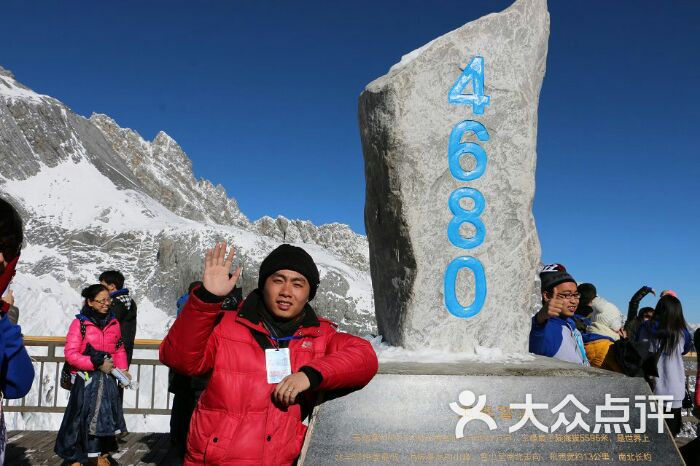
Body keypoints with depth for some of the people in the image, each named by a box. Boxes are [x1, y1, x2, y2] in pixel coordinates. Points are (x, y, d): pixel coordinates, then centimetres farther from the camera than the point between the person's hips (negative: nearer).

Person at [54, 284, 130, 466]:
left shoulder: (113, 322, 5)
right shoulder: (80, 323, -9)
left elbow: (120, 349, 13)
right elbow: (70, 354, -13)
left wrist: (122, 369, -2)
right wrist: (97, 364, -17)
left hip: (107, 378, 4)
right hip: (86, 379, -4)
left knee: (106, 416, 9)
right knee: (83, 417, 0)